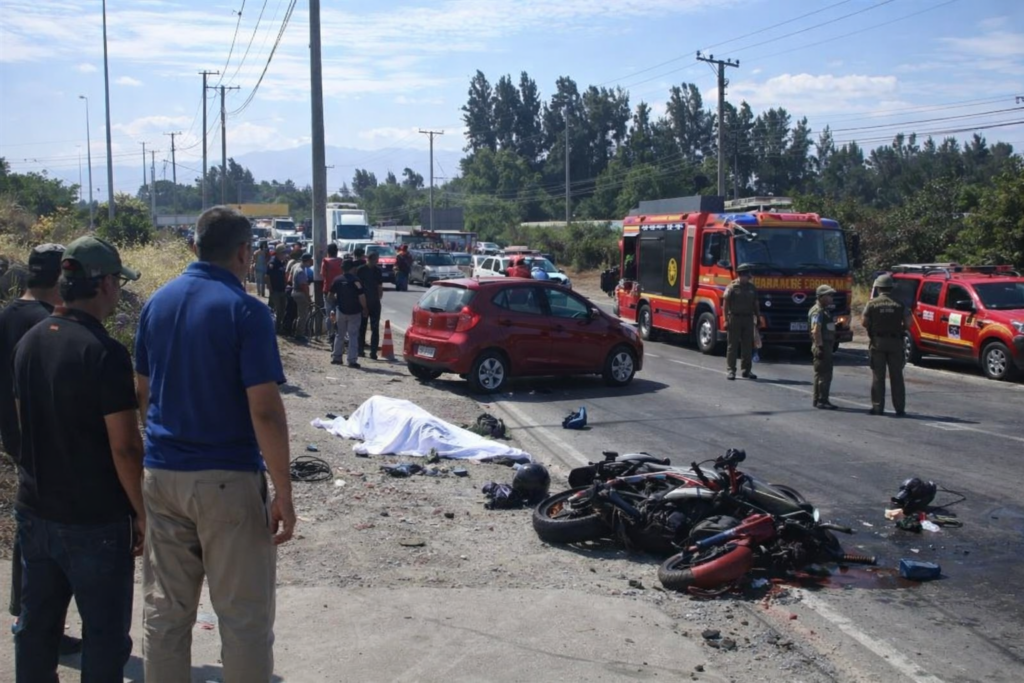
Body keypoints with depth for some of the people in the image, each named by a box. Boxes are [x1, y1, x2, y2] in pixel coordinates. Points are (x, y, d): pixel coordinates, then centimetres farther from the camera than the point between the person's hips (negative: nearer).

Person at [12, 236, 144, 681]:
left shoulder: (29, 342, 4)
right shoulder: (105, 353, -19)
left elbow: (26, 423, 13)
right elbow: (124, 448, -20)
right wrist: (141, 512, -10)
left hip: (35, 511, 7)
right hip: (95, 520, -7)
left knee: (36, 626, 18)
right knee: (104, 636, 5)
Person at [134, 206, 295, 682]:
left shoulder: (158, 301, 6)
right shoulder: (245, 311, -14)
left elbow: (143, 393, 12)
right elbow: (265, 412, -18)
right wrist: (283, 494, -13)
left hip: (160, 476, 6)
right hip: (227, 481, -6)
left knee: (164, 610, 15)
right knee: (243, 615, 6)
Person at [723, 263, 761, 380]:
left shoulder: (752, 288, 10)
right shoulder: (732, 287, -5)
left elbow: (755, 304, 17)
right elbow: (725, 304, -7)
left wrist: (758, 318, 12)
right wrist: (726, 320, -12)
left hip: (748, 318, 5)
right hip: (734, 318, -5)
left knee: (748, 345, 6)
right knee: (733, 345, -1)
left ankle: (747, 370, 13)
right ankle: (731, 370, 3)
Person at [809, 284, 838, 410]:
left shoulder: (825, 310, 17)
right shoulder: (818, 311, -15)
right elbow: (816, 330, -22)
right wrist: (820, 346, -25)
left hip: (827, 345, 11)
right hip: (822, 346, -11)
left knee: (821, 373, 14)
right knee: (824, 374, -9)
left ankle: (817, 400, 20)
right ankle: (822, 401, -6)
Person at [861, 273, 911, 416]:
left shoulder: (872, 304, -3)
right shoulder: (899, 304, 1)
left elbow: (864, 322, -7)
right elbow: (908, 322, -4)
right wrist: (898, 328, 14)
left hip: (877, 342, -1)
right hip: (895, 342, 1)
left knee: (878, 377, 4)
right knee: (897, 377, 6)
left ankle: (877, 407, 3)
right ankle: (900, 408, 7)